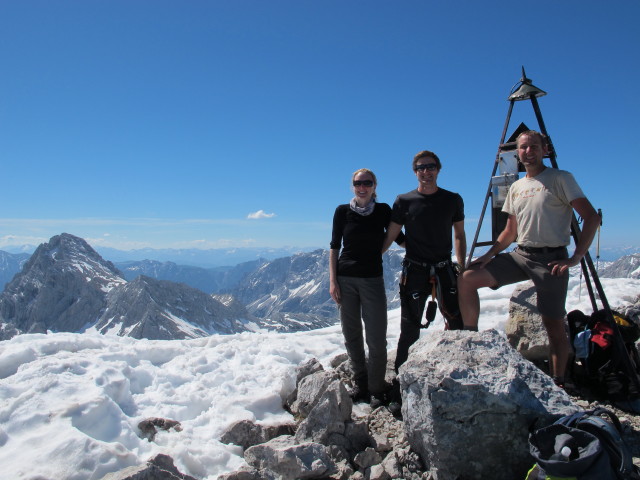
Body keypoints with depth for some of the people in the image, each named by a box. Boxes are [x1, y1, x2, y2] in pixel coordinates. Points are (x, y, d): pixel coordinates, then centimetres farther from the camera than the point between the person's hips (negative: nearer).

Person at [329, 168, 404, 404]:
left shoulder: (383, 210, 2)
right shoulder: (342, 211, 2)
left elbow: (399, 238, 9)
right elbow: (334, 247, 4)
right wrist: (333, 280, -2)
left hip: (373, 279, -1)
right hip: (345, 279, 1)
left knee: (376, 337, -2)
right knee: (351, 334, 8)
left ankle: (377, 388, 16)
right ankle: (360, 383, 26)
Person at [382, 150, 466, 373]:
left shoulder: (453, 200, 5)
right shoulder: (404, 201, 0)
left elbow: (459, 235, 11)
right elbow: (389, 237, 0)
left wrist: (461, 267, 2)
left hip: (444, 269, 2)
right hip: (414, 271, -2)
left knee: (458, 324, 4)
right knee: (410, 330, 4)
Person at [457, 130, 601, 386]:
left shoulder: (560, 179, -3)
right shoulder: (516, 187, 15)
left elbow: (592, 217, -9)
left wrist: (576, 257, -18)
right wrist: (490, 254, 4)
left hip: (550, 258, -5)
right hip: (520, 255, 6)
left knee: (554, 325, 0)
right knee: (467, 279, -8)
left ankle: (558, 383, 16)